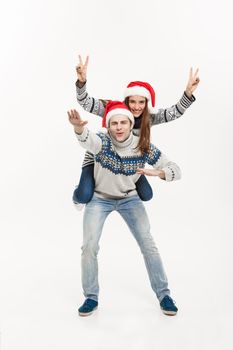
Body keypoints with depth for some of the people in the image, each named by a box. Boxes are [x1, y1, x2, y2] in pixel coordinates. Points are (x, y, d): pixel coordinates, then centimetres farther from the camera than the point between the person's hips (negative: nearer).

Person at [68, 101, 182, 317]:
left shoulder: (143, 147, -19)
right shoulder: (102, 141, -24)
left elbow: (175, 170, -17)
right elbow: (86, 140, -50)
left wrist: (157, 172, -39)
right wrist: (78, 128, -73)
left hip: (129, 199, 1)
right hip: (99, 198, -1)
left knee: (148, 244, -3)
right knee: (89, 246, -8)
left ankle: (163, 294, 15)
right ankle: (91, 298, 13)